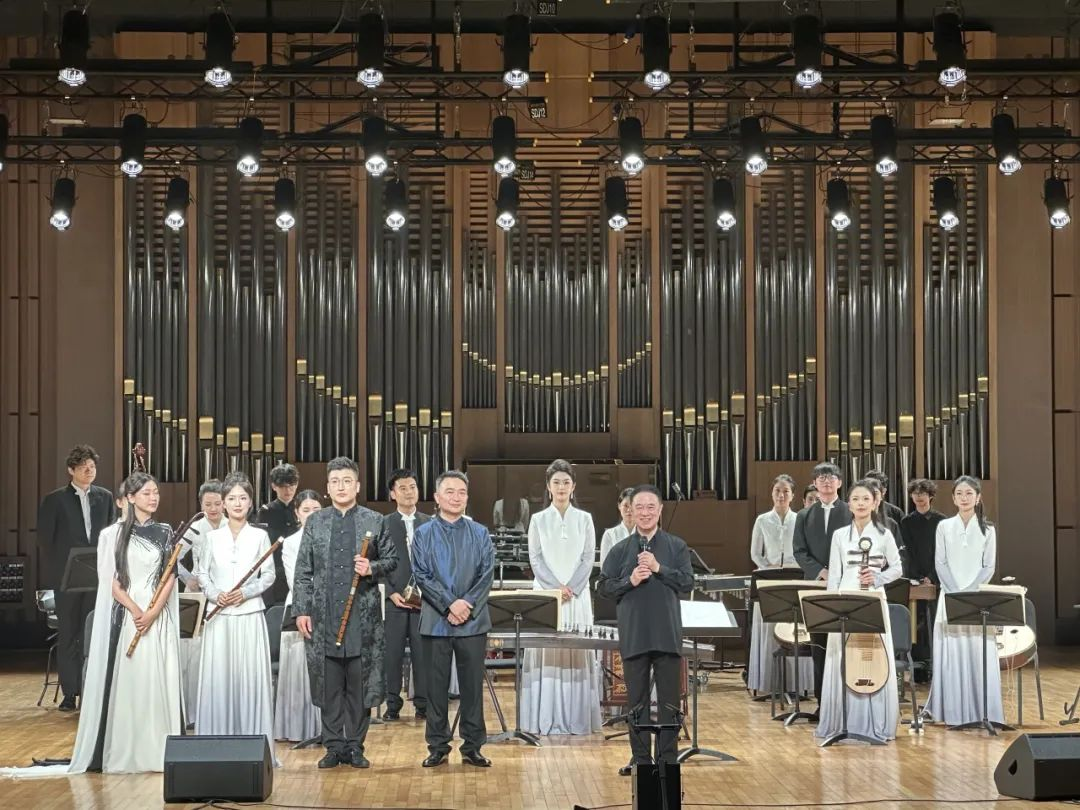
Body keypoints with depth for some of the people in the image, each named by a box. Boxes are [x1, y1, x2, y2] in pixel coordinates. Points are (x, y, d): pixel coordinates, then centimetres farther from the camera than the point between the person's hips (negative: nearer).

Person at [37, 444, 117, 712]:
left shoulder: (105, 497, 9)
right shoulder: (54, 500, 1)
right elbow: (45, 539, 1)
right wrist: (55, 572, -3)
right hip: (67, 578, -2)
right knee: (68, 636, 3)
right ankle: (69, 693, 7)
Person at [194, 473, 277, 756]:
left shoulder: (260, 536, 4)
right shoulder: (212, 538, 8)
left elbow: (269, 576, 3)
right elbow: (202, 574, 9)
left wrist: (245, 592, -12)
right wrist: (215, 594, -9)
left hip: (250, 615, -1)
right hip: (219, 616, 1)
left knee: (251, 677, -3)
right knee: (217, 677, -1)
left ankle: (252, 740, 3)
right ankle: (217, 740, 6)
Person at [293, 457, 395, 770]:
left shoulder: (375, 521, 6)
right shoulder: (315, 522, 9)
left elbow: (391, 559, 10)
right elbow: (303, 571, 8)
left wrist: (372, 568, -11)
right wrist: (301, 610, 1)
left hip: (363, 616, -1)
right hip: (324, 616, 1)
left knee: (360, 684, 2)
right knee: (329, 685, 4)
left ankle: (355, 746, 12)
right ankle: (334, 746, 13)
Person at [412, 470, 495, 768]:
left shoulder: (480, 534, 8)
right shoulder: (423, 534, 6)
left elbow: (486, 575, 1)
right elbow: (421, 575, -2)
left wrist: (467, 605, -12)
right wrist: (449, 604, -13)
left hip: (473, 620, 1)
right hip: (436, 619, 0)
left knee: (472, 684, 3)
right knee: (437, 685, 3)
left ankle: (473, 747, 10)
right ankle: (438, 747, 11)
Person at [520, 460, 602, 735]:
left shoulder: (584, 519, 7)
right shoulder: (539, 520, 6)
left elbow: (588, 558, 3)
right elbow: (535, 559, 1)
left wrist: (571, 588, -10)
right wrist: (556, 587, -11)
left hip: (577, 595, 1)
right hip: (545, 593, 0)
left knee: (577, 651, -2)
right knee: (545, 650, -4)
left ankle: (576, 718, 2)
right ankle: (545, 719, -2)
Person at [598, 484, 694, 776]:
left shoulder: (676, 546, 4)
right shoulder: (620, 550, 5)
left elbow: (687, 582, -5)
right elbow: (603, 586, 2)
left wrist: (658, 568, -16)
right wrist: (630, 581, -14)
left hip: (667, 634, -1)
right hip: (633, 635, 1)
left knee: (669, 700, 4)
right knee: (636, 701, 7)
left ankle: (668, 759, 12)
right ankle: (640, 759, 15)